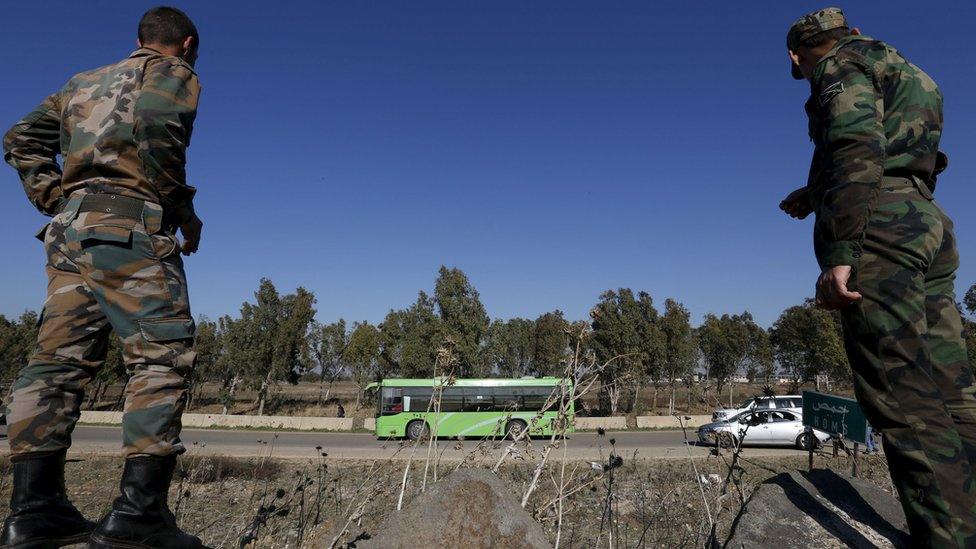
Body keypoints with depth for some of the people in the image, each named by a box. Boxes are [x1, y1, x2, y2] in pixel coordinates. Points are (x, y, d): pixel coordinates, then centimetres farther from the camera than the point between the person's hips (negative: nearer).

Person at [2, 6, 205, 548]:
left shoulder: (84, 82, 29)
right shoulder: (174, 73, 7)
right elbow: (155, 125, -15)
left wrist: (58, 204, 15)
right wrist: (183, 209, -9)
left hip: (69, 229, 8)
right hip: (131, 228, -7)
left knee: (59, 361, 4)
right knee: (162, 359, -9)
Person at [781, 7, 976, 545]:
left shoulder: (841, 67, 3)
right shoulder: (899, 70, 31)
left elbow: (859, 151, -16)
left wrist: (838, 253, -23)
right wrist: (813, 194, 48)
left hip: (880, 229, -9)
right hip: (930, 223, 9)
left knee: (905, 404, -13)